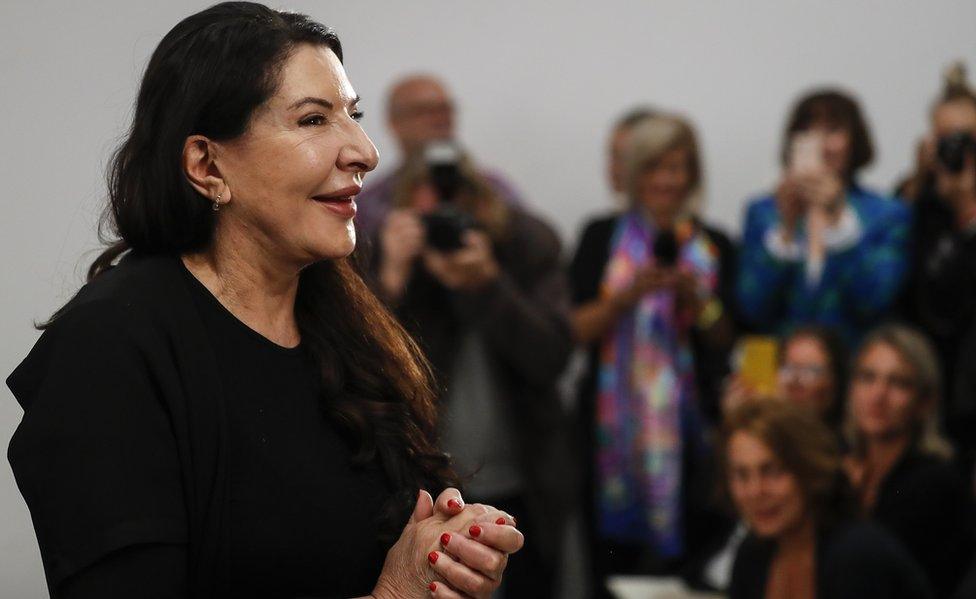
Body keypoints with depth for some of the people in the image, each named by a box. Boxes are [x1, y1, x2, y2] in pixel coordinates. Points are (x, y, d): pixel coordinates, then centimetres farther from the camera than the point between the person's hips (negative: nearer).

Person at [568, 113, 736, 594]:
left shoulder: (713, 246, 10)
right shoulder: (602, 236, 8)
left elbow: (725, 343, 7)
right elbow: (577, 329, 1)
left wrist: (695, 298, -9)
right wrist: (628, 294, -13)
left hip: (686, 423, 1)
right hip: (612, 423, -1)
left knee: (681, 560, -6)